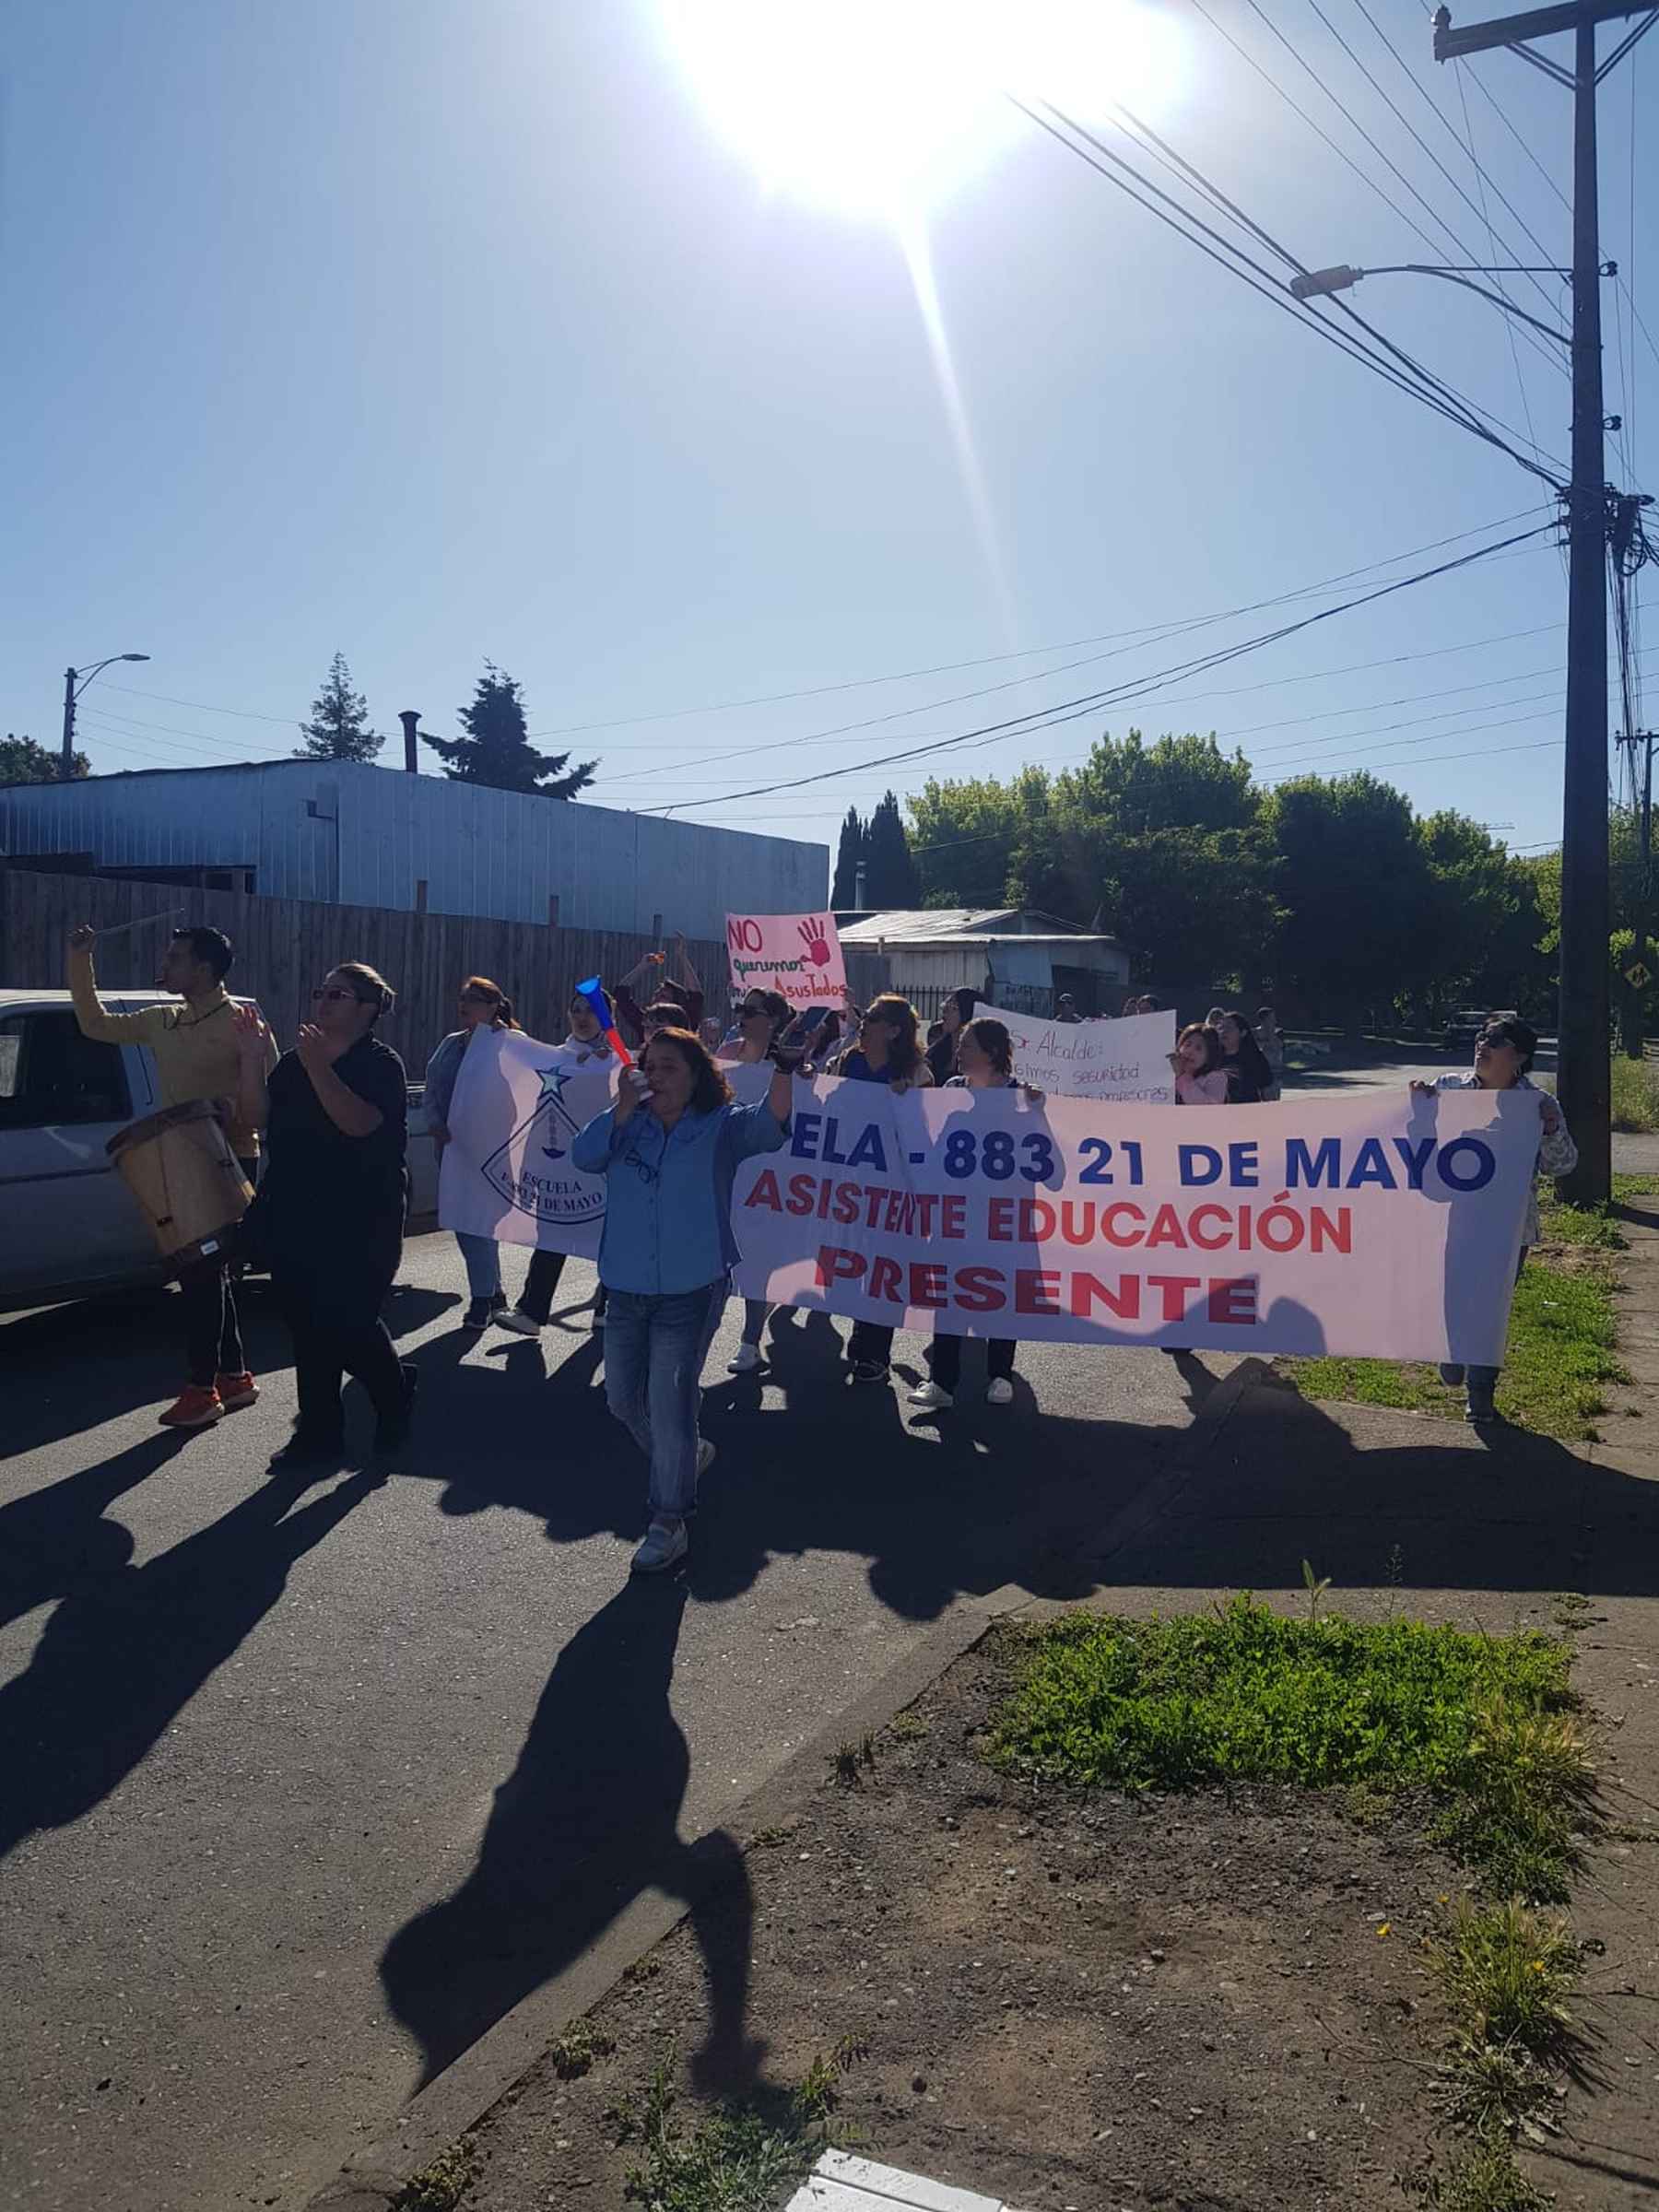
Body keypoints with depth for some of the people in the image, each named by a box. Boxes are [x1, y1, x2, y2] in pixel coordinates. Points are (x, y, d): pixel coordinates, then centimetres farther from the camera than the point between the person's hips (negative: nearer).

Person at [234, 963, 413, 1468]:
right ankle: (318, 1432, 15)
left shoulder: (381, 1065, -6)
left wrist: (319, 1068, -30)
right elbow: (255, 1118, 2)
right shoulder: (293, 1063, 12)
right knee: (309, 1326, 6)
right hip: (293, 1218, 6)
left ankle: (394, 1391, 25)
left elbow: (360, 1123, -23)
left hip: (358, 1226, -6)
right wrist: (252, 1059, -9)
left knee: (347, 1323, -4)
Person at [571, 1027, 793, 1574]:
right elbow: (584, 1157, -11)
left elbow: (768, 1126, -26)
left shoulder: (720, 1127, -6)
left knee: (669, 1406, -3)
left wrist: (784, 1068, -44)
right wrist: (622, 1110, -22)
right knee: (622, 1399, 17)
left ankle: (669, 1523, 12)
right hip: (627, 1288, 5)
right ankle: (686, 1458, 44)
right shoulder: (627, 1124, 5)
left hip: (690, 1291, -5)